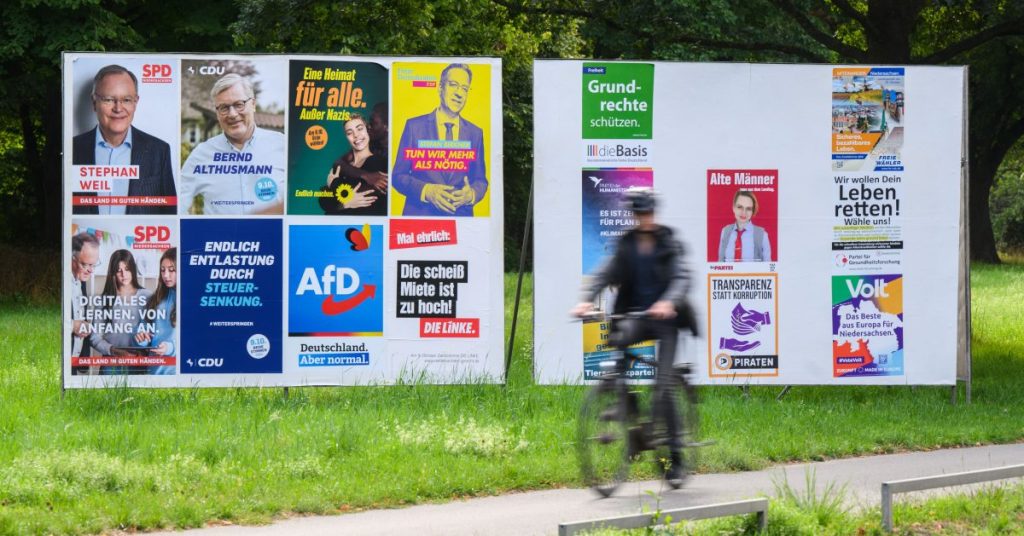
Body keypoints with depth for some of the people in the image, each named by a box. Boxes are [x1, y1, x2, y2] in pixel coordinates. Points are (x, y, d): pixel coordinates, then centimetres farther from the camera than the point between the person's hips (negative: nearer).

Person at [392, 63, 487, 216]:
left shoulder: (475, 134, 9)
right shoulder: (415, 126, 2)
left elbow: (480, 181, 11)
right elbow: (398, 176, 0)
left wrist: (471, 194, -12)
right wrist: (426, 191, -18)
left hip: (460, 217, 2)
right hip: (420, 215, -2)